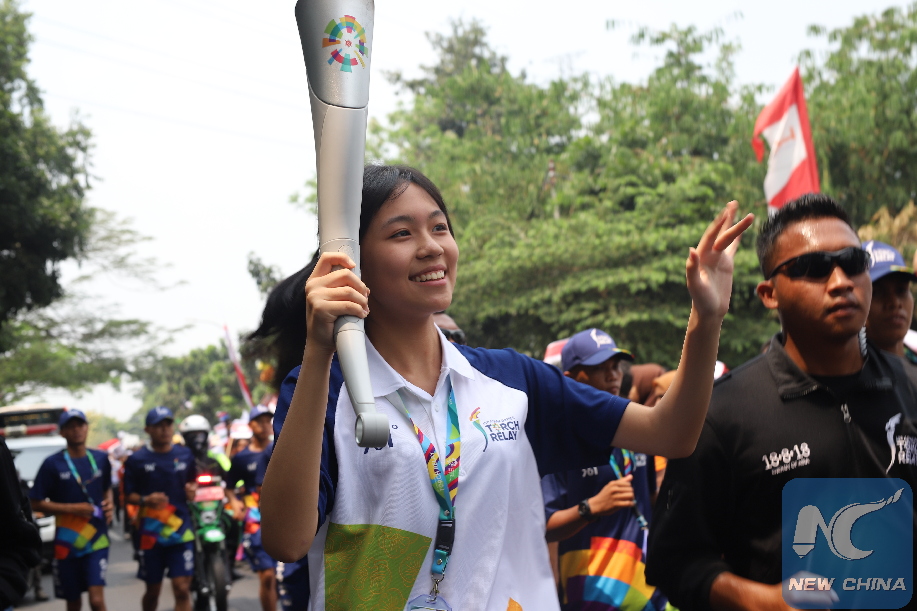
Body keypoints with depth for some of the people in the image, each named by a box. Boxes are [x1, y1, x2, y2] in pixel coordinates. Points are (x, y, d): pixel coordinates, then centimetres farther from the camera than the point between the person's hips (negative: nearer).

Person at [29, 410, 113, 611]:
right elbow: (36, 504, -6)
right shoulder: (53, 464, -6)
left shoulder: (101, 459, 5)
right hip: (67, 542, -1)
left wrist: (109, 503, 1)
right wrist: (72, 508, -14)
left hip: (96, 540, 1)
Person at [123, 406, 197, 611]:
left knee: (182, 588, -9)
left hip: (181, 530, 1)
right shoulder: (136, 460, 1)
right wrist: (146, 500, -19)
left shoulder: (185, 455, 8)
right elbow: (129, 495, 1)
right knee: (153, 590, 11)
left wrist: (192, 491, -3)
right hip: (150, 532, -1)